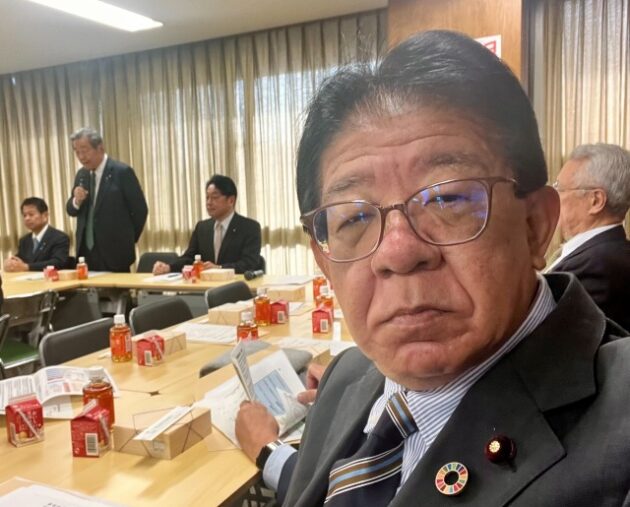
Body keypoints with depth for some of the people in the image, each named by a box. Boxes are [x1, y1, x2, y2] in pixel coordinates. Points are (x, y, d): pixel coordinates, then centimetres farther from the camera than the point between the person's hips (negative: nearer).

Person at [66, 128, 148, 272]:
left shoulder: (122, 172, -11)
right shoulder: (81, 174, 10)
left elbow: (140, 210, -8)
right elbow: (71, 211, 13)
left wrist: (128, 241, 1)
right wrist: (77, 201, -11)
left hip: (115, 251, -6)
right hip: (88, 251, 6)